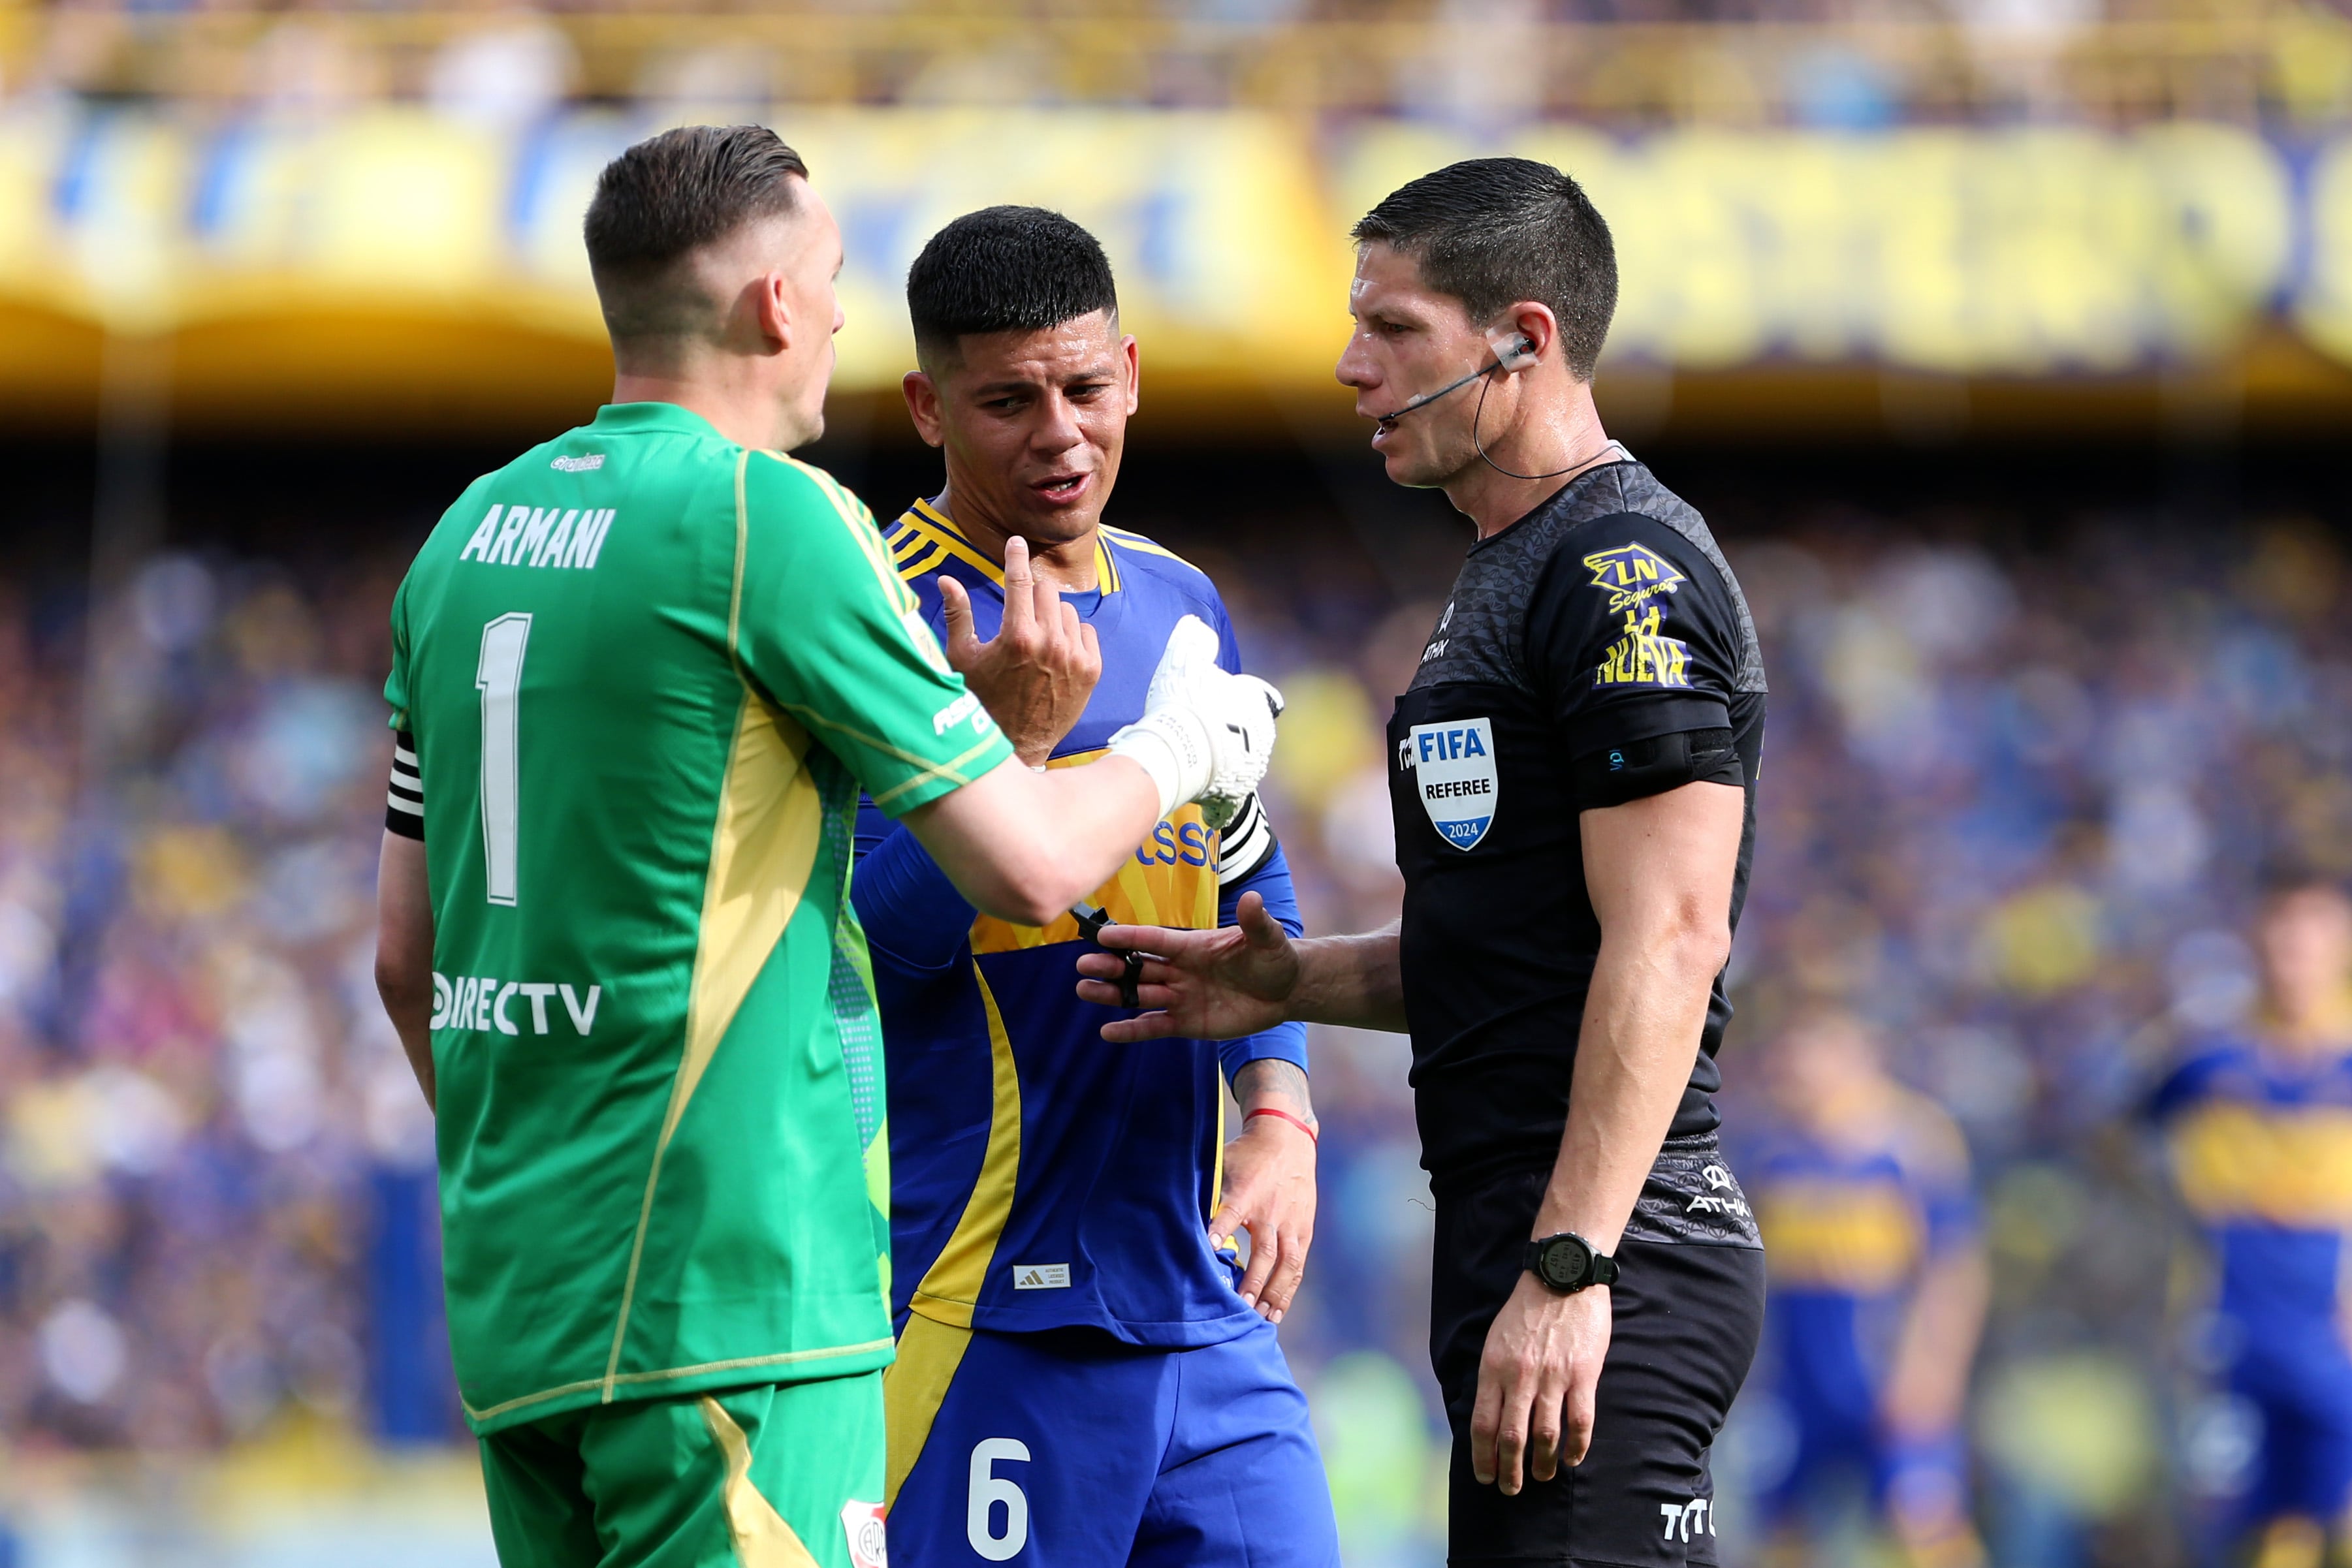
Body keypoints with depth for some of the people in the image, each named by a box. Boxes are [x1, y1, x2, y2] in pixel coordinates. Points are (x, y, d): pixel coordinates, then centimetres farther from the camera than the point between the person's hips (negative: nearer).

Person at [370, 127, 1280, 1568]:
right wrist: (1173, 755, 11)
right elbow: (1028, 866, -9)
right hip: (725, 1289, -8)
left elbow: (408, 956, 18)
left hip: (511, 1287, 8)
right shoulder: (770, 519, -10)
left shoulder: (470, 533, 13)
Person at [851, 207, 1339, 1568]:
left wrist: (1279, 1118, 10)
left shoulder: (1182, 607, 15)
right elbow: (876, 935, -14)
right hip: (986, 1304, -7)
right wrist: (1007, 742, -27)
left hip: (1197, 1293, 7)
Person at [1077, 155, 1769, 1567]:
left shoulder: (1628, 573, -11)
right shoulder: (1513, 577, 21)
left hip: (1611, 1258, -10)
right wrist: (1296, 987, 14)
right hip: (1535, 1240, 10)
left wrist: (1569, 1268, -24)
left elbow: (1668, 942, -19)